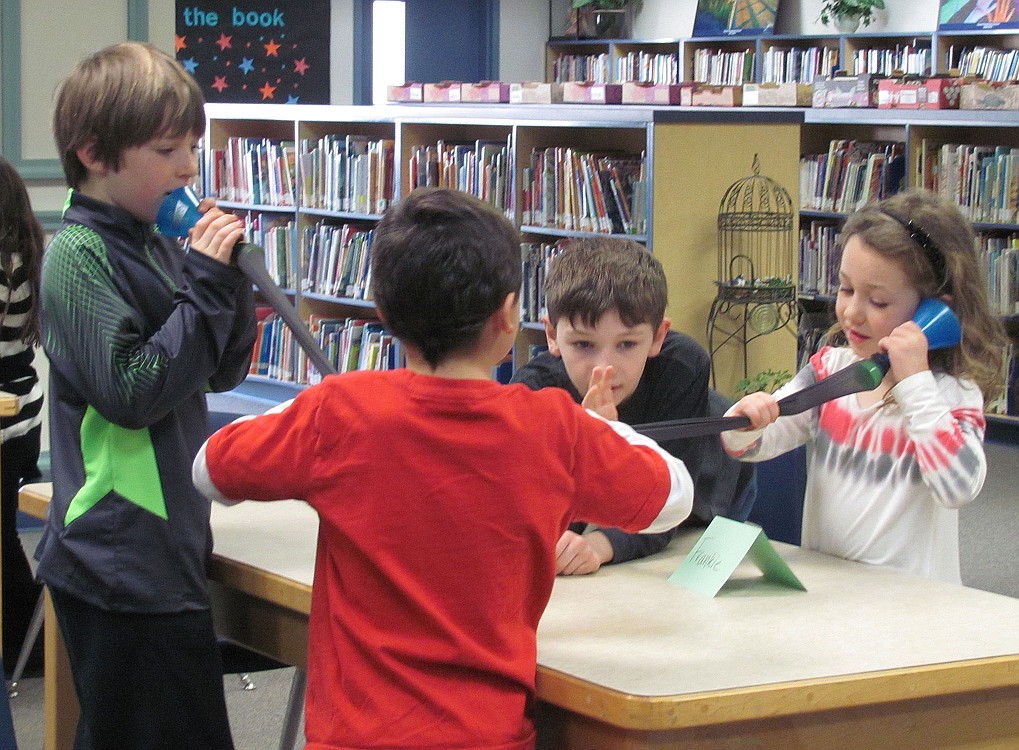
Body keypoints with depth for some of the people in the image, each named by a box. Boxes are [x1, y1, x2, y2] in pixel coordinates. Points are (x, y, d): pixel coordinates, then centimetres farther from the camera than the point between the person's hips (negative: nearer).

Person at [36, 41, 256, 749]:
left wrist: (227, 275, -1)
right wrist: (206, 282, -19)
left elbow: (224, 371, 15)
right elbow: (130, 392, -22)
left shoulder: (157, 247, 10)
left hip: (166, 550, 9)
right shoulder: (77, 256, -14)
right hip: (123, 569, -9)